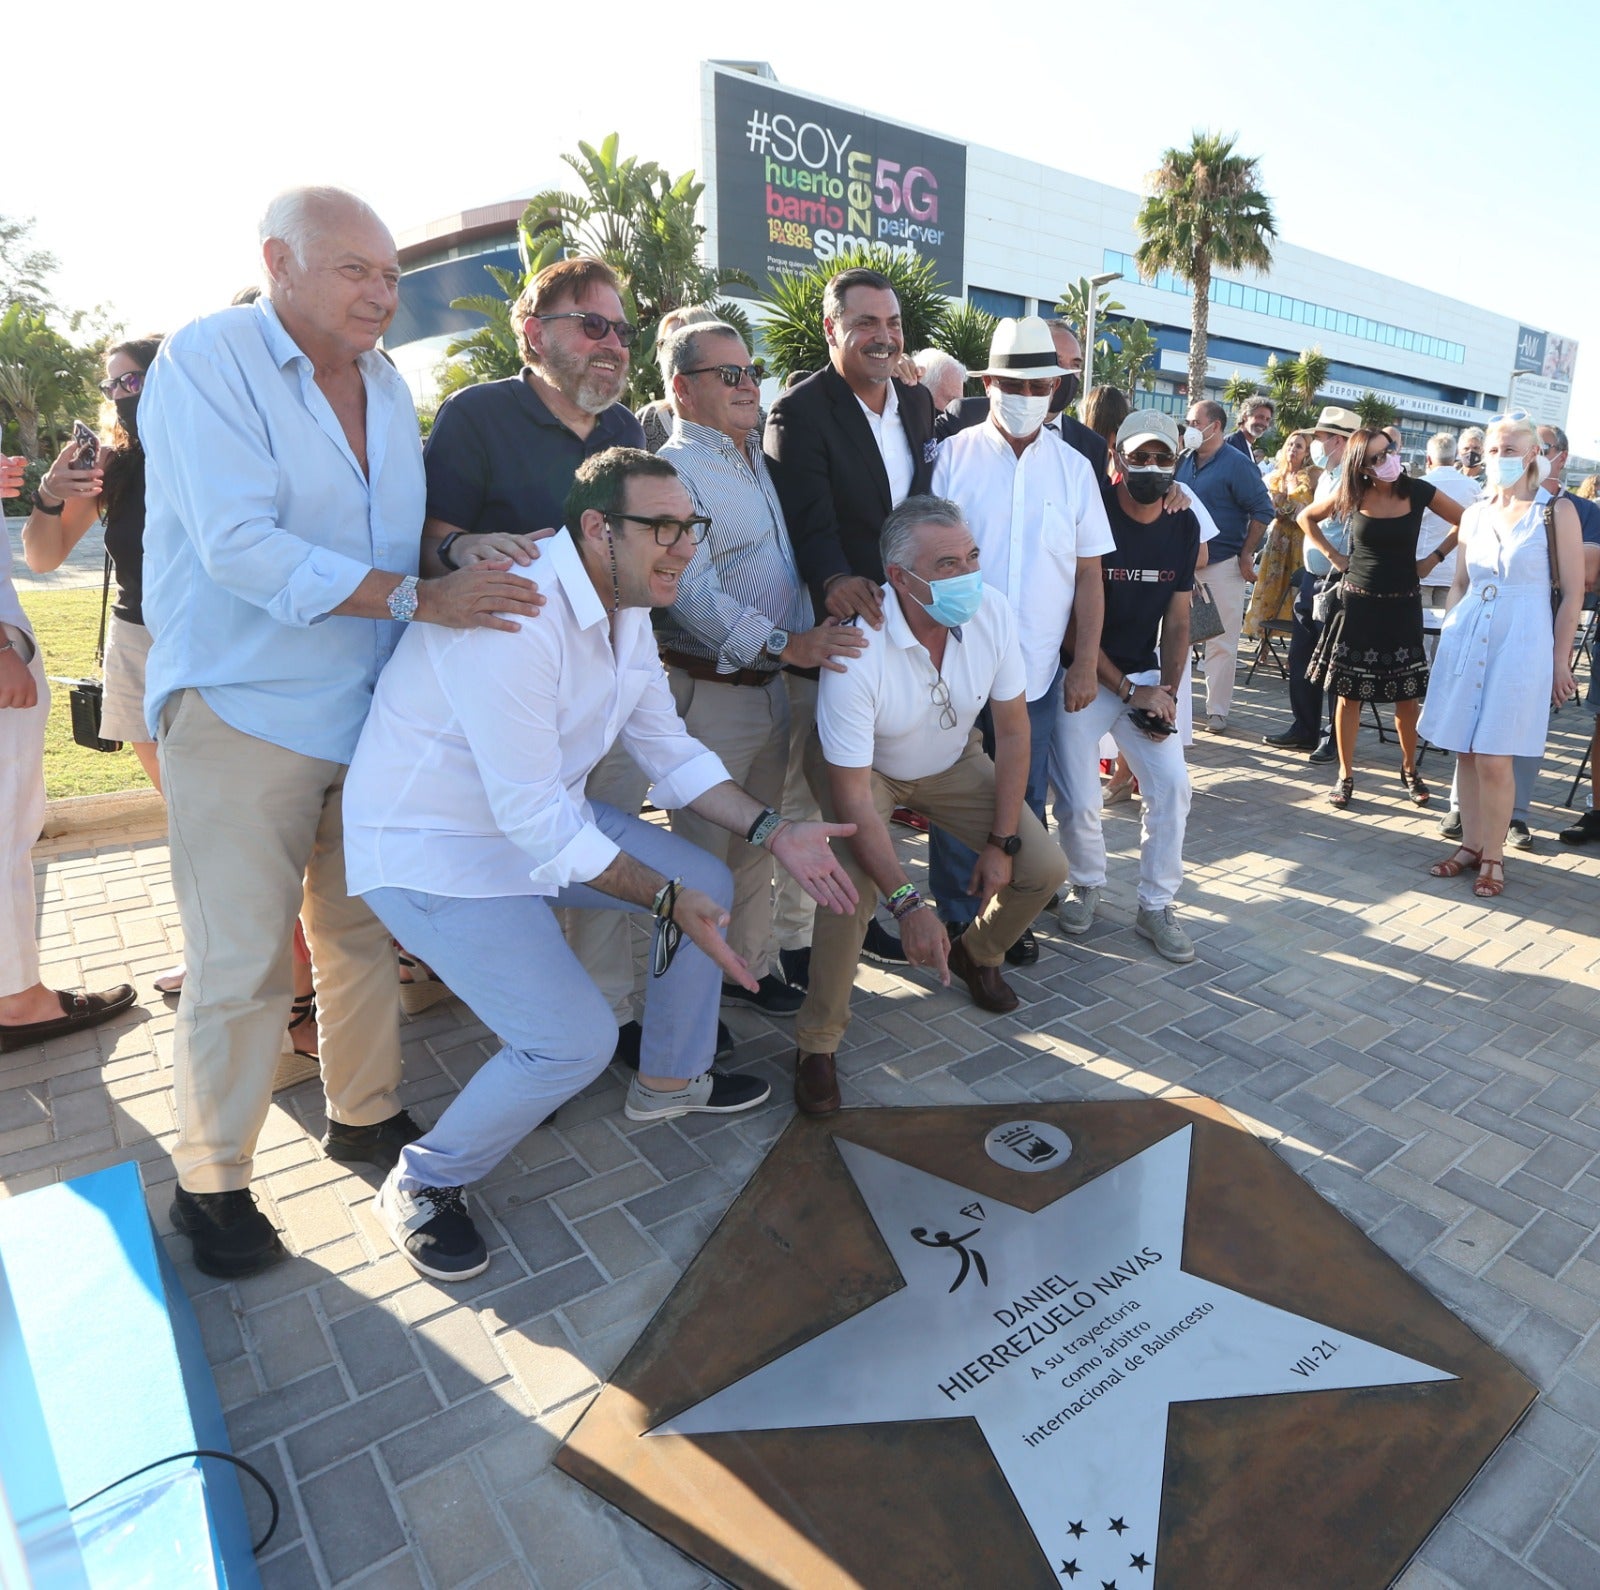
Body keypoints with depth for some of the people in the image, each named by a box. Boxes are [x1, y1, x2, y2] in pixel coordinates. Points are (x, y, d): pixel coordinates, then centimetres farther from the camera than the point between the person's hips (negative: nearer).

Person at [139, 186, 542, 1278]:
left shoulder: (385, 384, 12)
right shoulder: (208, 359, -9)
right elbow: (240, 545, -21)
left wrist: (469, 569, 0)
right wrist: (418, 596, -26)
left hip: (372, 710, 7)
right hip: (242, 712, -6)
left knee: (365, 932, 14)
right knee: (241, 964, -1)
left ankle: (366, 1113, 32)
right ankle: (211, 1181, 18)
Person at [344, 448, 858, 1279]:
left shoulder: (626, 607, 0)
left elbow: (670, 749, 6)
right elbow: (535, 821, -30)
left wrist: (772, 830, -4)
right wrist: (667, 900, -27)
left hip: (546, 814, 9)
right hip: (431, 850, -9)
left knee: (708, 882, 8)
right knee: (573, 1038, -19)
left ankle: (672, 1079, 30)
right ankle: (422, 1183, 10)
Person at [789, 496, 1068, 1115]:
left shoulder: (992, 611, -22)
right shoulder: (857, 648, -35)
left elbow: (1012, 729, -9)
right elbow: (852, 795, -33)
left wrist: (1002, 842, -10)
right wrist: (908, 902, -38)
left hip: (952, 762, 5)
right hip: (866, 768, -4)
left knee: (1044, 868, -6)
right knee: (851, 893, -29)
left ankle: (977, 954, 27)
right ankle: (817, 1041, -5)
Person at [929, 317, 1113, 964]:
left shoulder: (1073, 468, 6)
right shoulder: (952, 457, -1)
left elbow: (1089, 574, 7)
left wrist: (1086, 663, 2)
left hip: (1037, 669, 2)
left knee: (1024, 801, 11)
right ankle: (958, 917, 23)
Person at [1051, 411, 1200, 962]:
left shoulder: (1183, 525, 4)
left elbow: (1176, 619, 7)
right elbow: (1073, 620, -15)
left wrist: (1166, 692, -6)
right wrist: (1128, 690, -15)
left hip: (1145, 677, 5)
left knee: (1171, 783, -6)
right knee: (1079, 799, -10)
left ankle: (1156, 906, 11)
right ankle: (1086, 884, 21)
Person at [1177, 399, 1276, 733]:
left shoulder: (1237, 464, -7)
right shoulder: (1184, 461, 9)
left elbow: (1262, 510, -8)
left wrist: (1246, 555, -11)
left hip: (1222, 565, -5)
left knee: (1222, 643, 0)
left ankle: (1217, 709, 7)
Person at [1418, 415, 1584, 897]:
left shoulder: (1557, 513, -2)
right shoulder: (1474, 514, 10)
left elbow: (1572, 593, -2)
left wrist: (1559, 661, -4)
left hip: (1521, 644, -4)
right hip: (1466, 639, 4)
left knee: (1493, 761, -6)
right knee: (1466, 753, 7)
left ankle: (1492, 856, 8)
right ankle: (1470, 845, 20)